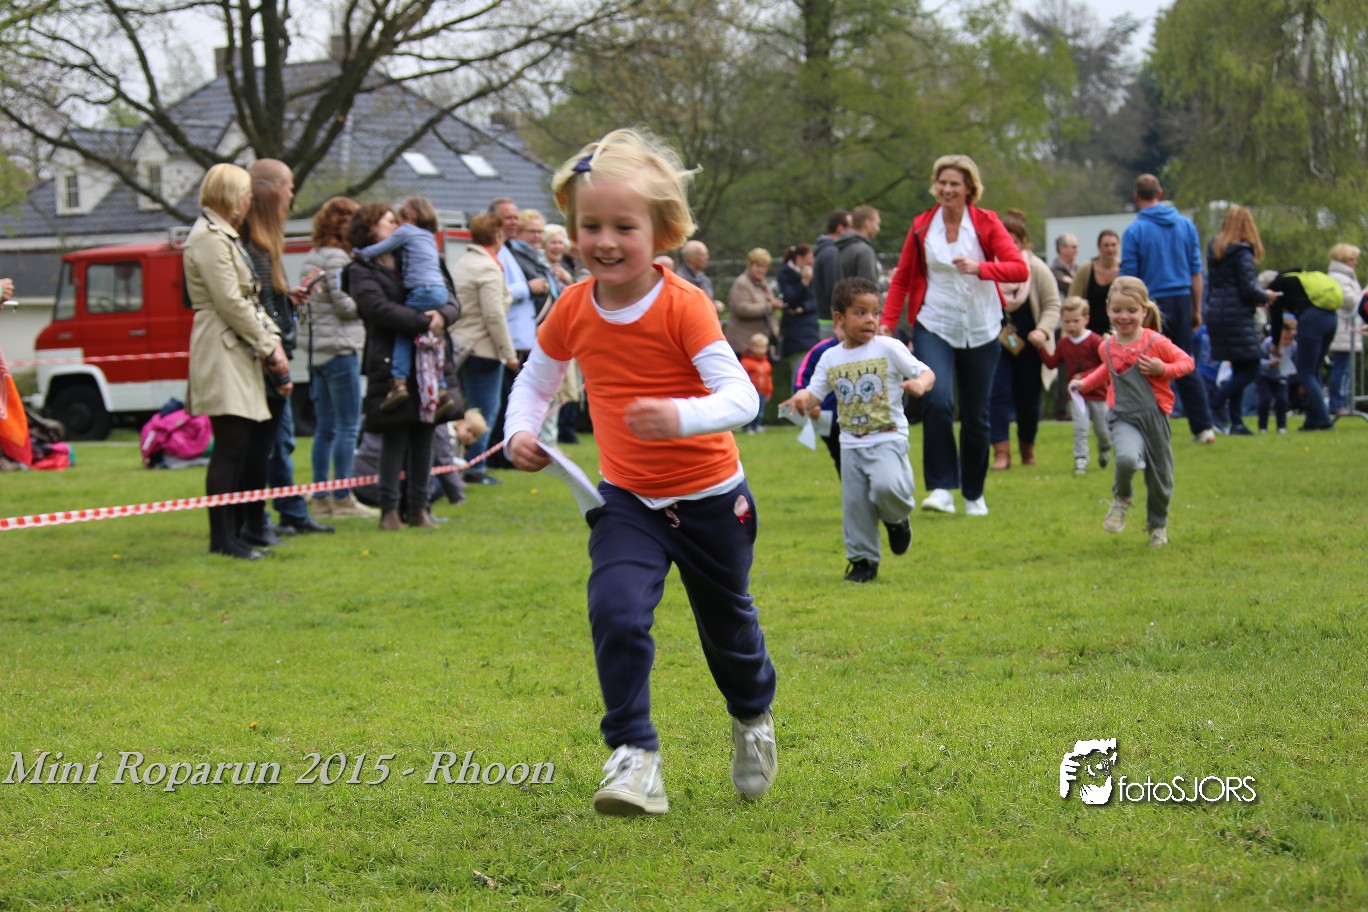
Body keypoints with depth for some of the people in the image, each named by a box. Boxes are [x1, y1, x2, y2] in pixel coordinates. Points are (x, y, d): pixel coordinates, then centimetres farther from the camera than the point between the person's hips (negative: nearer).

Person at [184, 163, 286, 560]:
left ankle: (233, 533, 13)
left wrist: (272, 339, 7)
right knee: (231, 444, -11)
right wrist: (267, 346, -10)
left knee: (250, 444, 9)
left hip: (239, 352, 10)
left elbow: (249, 298, 20)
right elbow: (230, 302, -16)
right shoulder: (208, 238, -11)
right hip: (221, 352, -10)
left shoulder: (226, 236, 22)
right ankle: (221, 538, -9)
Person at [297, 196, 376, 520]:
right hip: (340, 348, -9)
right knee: (348, 426, -4)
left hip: (316, 348, 9)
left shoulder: (310, 259, 13)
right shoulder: (336, 258, -13)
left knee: (325, 428, 11)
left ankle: (320, 498, 13)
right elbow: (345, 305, -16)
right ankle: (343, 499, -4)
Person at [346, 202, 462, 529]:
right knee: (394, 437, -5)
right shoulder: (361, 270, 1)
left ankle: (419, 507, 13)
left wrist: (442, 315, -14)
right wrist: (423, 321, -20)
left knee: (424, 435, 6)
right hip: (391, 362, -5)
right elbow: (380, 308, -15)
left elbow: (451, 301, 10)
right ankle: (389, 509, 1)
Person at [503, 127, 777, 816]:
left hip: (710, 497, -2)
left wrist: (683, 416, -49)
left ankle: (753, 719, 47)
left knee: (726, 624, 17)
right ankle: (633, 757, -15)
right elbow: (535, 380, 10)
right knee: (616, 612, -22)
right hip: (628, 500, 2)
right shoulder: (574, 310, -8)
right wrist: (521, 432, -10)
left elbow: (740, 394, -30)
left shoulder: (683, 306, -22)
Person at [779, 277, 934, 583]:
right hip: (851, 443, 4)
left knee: (887, 486, -27)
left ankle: (898, 518, 6)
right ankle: (862, 560, 18)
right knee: (855, 504, 3)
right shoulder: (831, 359, 6)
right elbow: (815, 394, 5)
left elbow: (925, 372, -4)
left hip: (888, 439, -4)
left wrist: (920, 383, -27)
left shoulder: (889, 348, -4)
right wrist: (802, 398, -19)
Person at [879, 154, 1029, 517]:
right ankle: (942, 487, -19)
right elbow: (901, 279, 9)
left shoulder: (986, 223, -1)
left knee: (976, 415, 7)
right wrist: (887, 323, -1)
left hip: (980, 330, 0)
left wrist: (979, 267, -24)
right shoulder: (922, 226, 3)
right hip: (934, 326, 0)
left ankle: (974, 494, 24)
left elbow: (1020, 269, -9)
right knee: (937, 400, -22)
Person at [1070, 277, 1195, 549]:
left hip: (1154, 417, -1)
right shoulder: (1108, 347, 5)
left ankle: (1158, 525, 35)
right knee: (1127, 457, -31)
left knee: (1160, 478, 8)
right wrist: (1085, 384, 21)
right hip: (1123, 417, 1)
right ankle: (1121, 500, 0)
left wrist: (1162, 369, -15)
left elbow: (1187, 362, 1)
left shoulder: (1156, 343, -8)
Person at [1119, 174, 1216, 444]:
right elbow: (1196, 271, 8)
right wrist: (1197, 309, 15)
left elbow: (1128, 278, -6)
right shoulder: (1186, 224, 5)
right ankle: (1203, 426, 6)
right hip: (1181, 300, 4)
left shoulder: (1134, 231, -7)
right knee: (1186, 368, 10)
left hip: (1151, 304, -4)